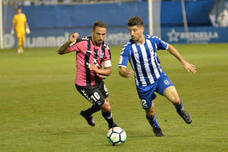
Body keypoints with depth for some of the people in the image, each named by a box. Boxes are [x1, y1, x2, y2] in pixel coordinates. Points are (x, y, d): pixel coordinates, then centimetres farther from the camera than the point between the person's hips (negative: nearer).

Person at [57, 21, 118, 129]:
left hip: (97, 81, 7)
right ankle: (112, 125, 30)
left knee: (105, 103, 25)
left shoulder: (105, 49, -5)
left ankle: (87, 113, 54)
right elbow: (60, 51, -17)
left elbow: (108, 70, -1)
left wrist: (98, 70, -22)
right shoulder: (83, 43, -21)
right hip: (85, 85, -7)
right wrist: (69, 42, -37)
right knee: (106, 108, -2)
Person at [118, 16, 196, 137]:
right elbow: (121, 70, -22)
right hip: (143, 85, -1)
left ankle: (180, 110, 16)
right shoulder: (128, 48, -19)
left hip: (159, 77, 1)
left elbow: (169, 47, 8)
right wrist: (126, 73, -47)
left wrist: (184, 62, 9)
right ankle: (155, 128, 43)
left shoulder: (152, 40, -11)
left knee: (175, 99, -20)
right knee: (150, 113, 8)